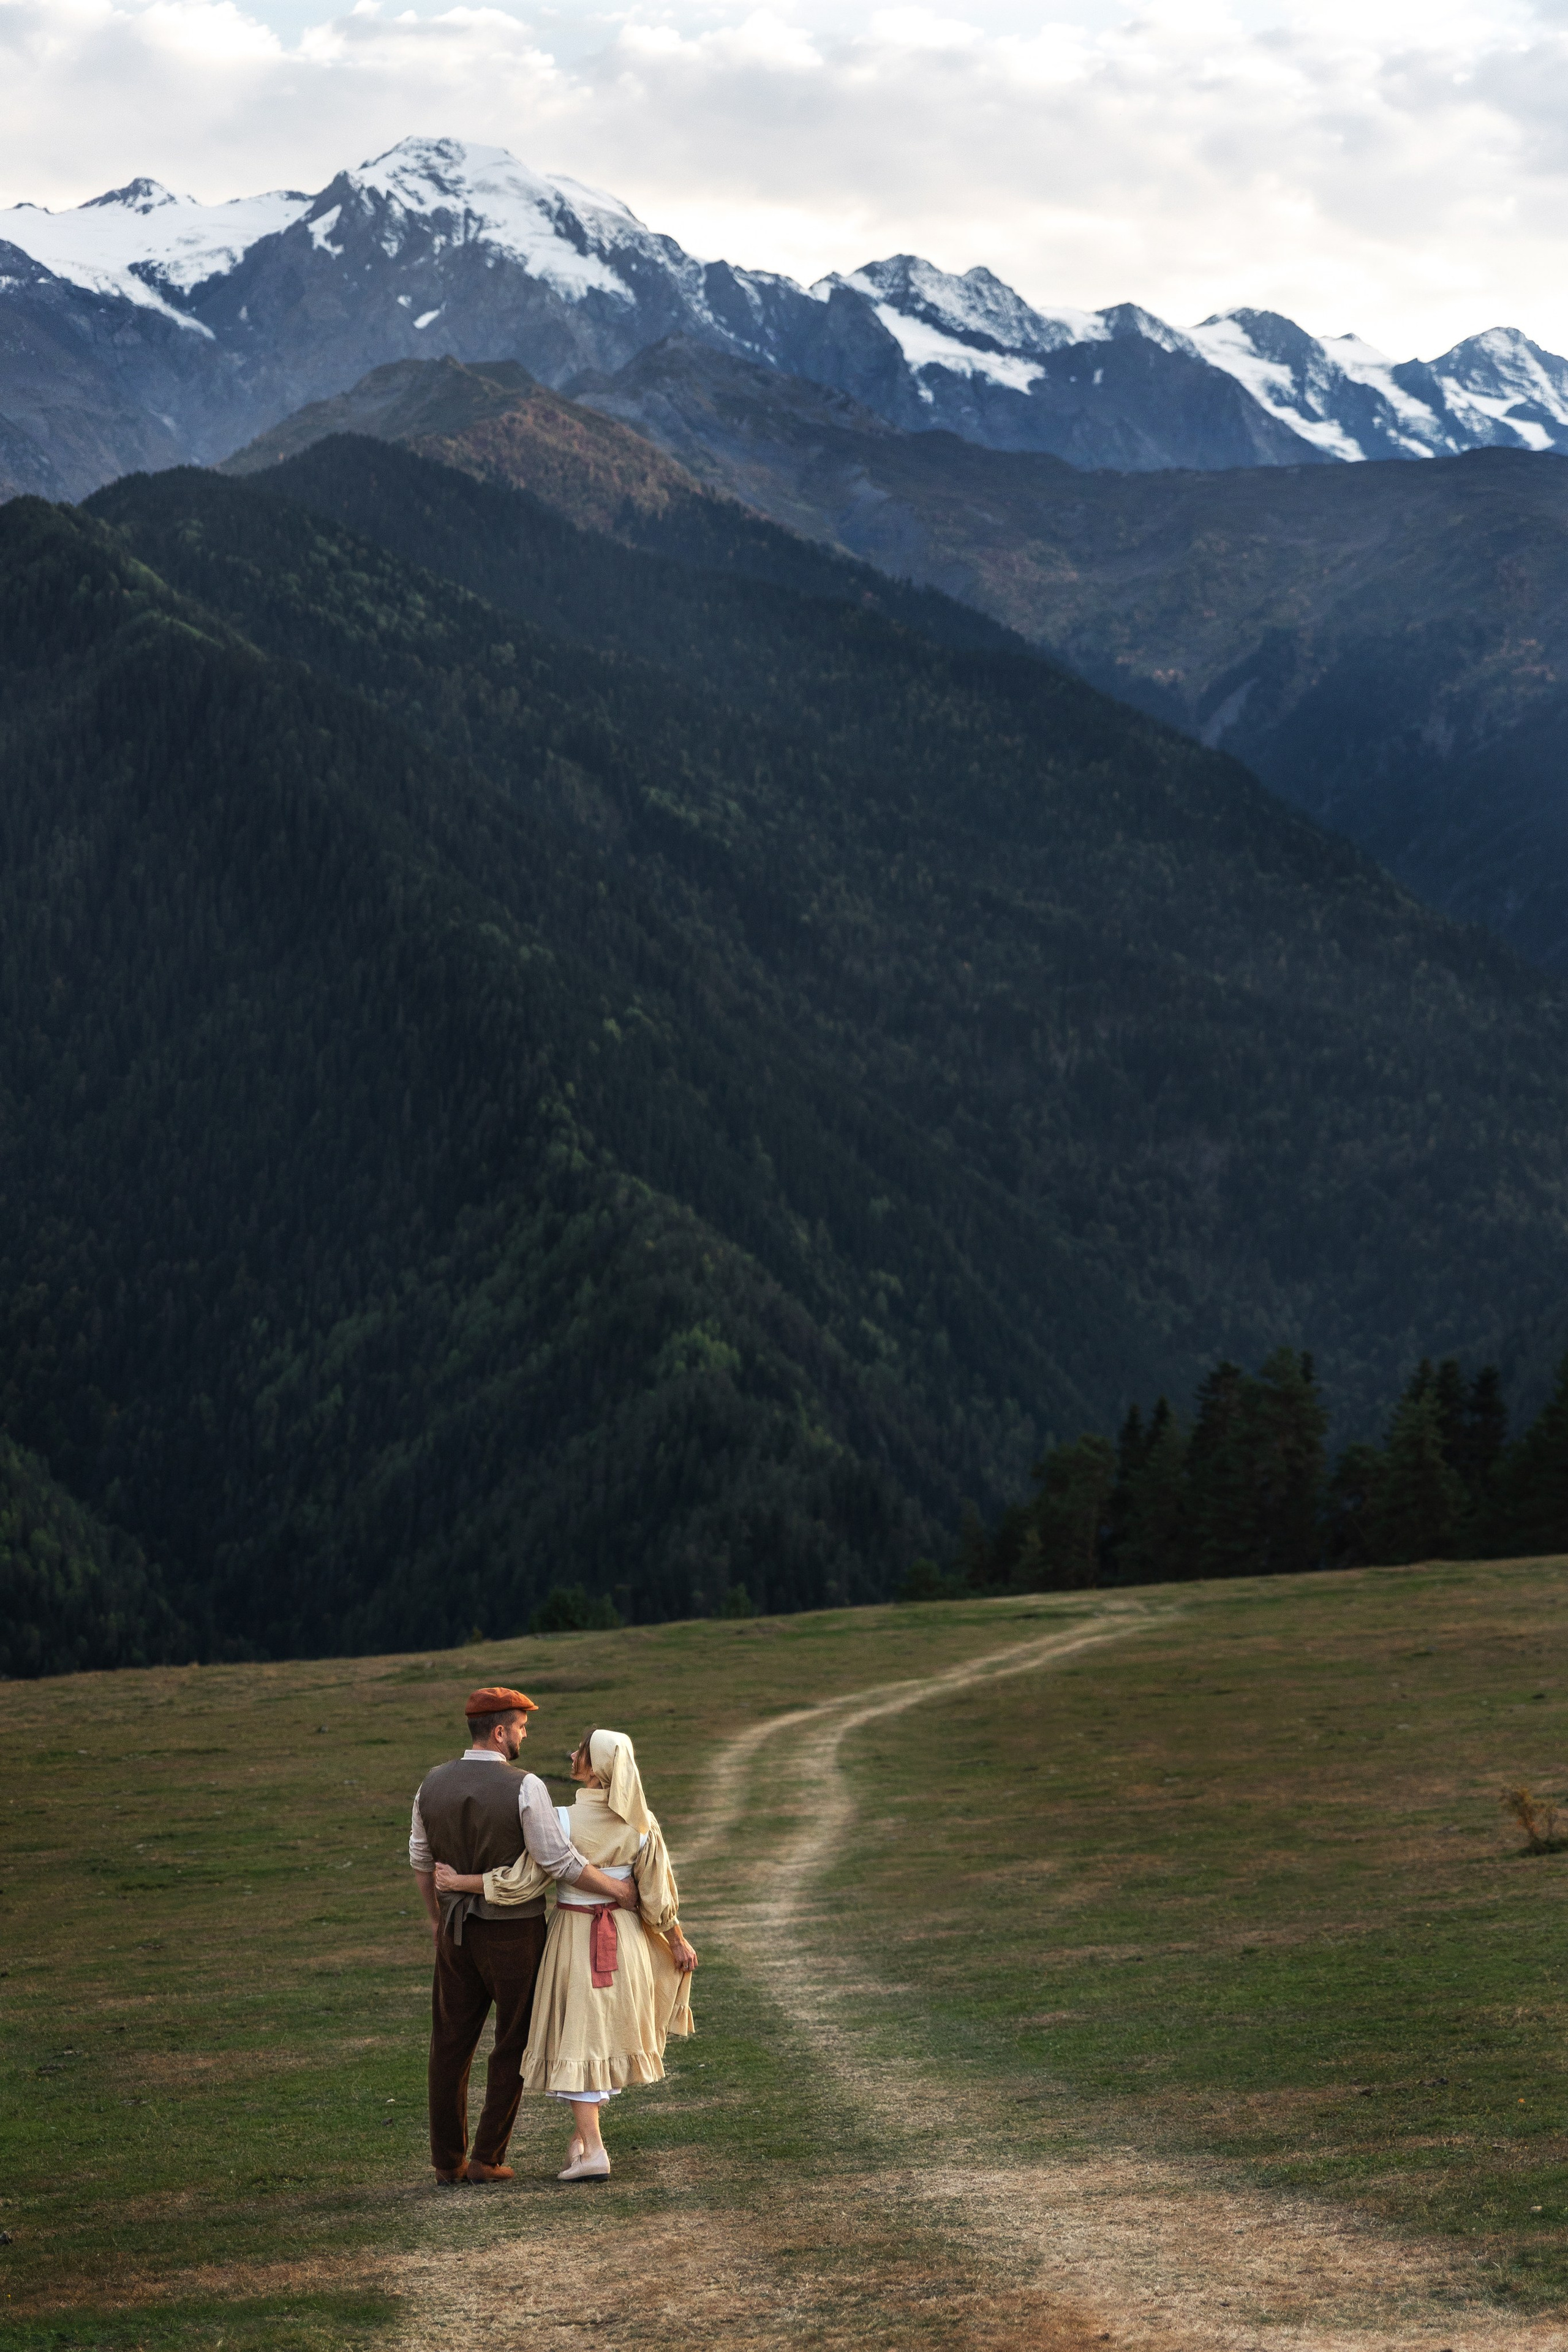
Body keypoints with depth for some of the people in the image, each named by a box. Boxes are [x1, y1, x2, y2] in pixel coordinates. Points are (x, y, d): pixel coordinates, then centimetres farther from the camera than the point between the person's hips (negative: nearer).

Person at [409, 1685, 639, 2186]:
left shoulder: (434, 1784, -1)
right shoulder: (524, 1789, -19)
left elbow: (421, 1859, 10)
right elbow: (560, 1863, -20)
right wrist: (620, 1891, -7)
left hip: (457, 1929, 5)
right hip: (514, 1933, -5)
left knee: (451, 2043, 12)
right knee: (514, 2045, 10)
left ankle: (447, 2162, 16)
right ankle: (487, 2158, 10)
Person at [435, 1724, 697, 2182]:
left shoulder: (563, 1822, -19)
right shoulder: (641, 1824, -6)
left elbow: (520, 1883, -17)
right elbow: (657, 1895, 0)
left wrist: (459, 1883, -6)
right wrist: (678, 1942, 14)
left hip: (575, 1937, -4)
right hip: (624, 1938, 4)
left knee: (578, 2037, 3)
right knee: (609, 2033, 20)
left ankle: (593, 2151, -4)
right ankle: (583, 2133, 26)